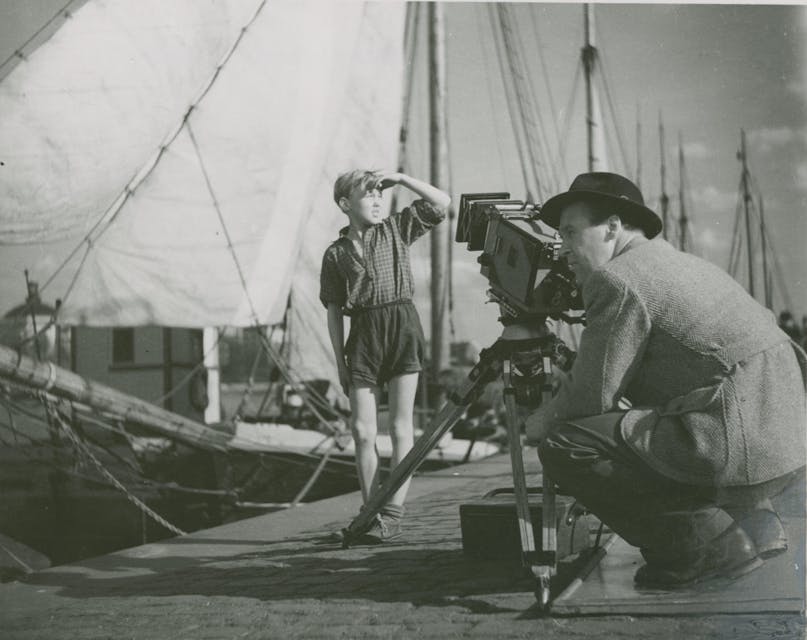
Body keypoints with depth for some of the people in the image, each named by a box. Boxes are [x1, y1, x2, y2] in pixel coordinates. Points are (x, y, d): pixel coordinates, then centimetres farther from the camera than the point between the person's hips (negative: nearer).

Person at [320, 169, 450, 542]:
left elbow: (442, 203, 4)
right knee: (362, 430, -1)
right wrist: (340, 363, 4)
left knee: (400, 426, -2)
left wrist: (401, 179, -2)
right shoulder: (335, 253, 9)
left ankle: (394, 514, 0)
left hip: (402, 324, -1)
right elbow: (334, 312, 9)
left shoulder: (395, 229, 10)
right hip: (363, 333, 1)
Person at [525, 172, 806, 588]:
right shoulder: (685, 264, 22)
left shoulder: (617, 279, -8)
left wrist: (545, 421, 11)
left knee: (564, 446, -8)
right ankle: (751, 518, 15)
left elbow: (593, 396, -8)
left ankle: (706, 541, -5)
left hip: (738, 454, -10)